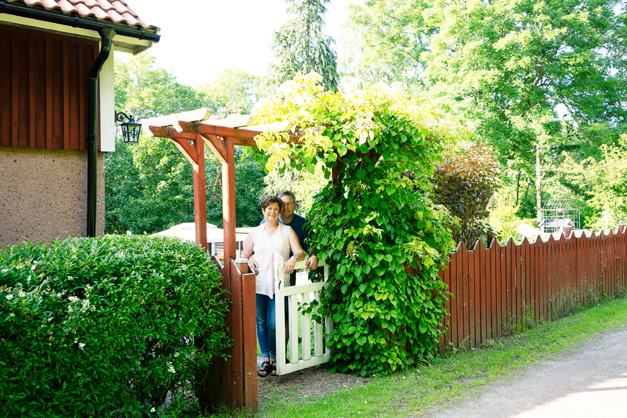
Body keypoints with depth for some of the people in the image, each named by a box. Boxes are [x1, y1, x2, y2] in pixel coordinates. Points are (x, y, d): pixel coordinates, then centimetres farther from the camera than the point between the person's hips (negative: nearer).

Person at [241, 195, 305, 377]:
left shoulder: (287, 231, 9)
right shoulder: (255, 233, 13)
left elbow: (300, 252, 0)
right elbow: (245, 255, 20)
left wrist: (294, 258, -23)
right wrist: (249, 262, -3)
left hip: (278, 285, -2)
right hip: (258, 284, 2)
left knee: (274, 324, -5)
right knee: (261, 323, 2)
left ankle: (275, 358, 11)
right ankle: (265, 359, 13)